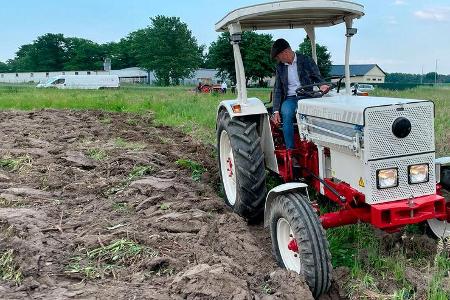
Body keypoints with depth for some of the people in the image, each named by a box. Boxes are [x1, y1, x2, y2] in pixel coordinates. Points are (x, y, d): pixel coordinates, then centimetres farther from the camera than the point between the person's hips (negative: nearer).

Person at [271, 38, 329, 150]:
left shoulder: (306, 61, 4)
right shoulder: (280, 66, 12)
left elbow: (318, 78, 7)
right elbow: (277, 90, 10)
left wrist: (322, 85, -20)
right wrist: (276, 111, -1)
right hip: (289, 99, 2)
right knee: (286, 114, -31)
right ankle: (290, 149, -29)